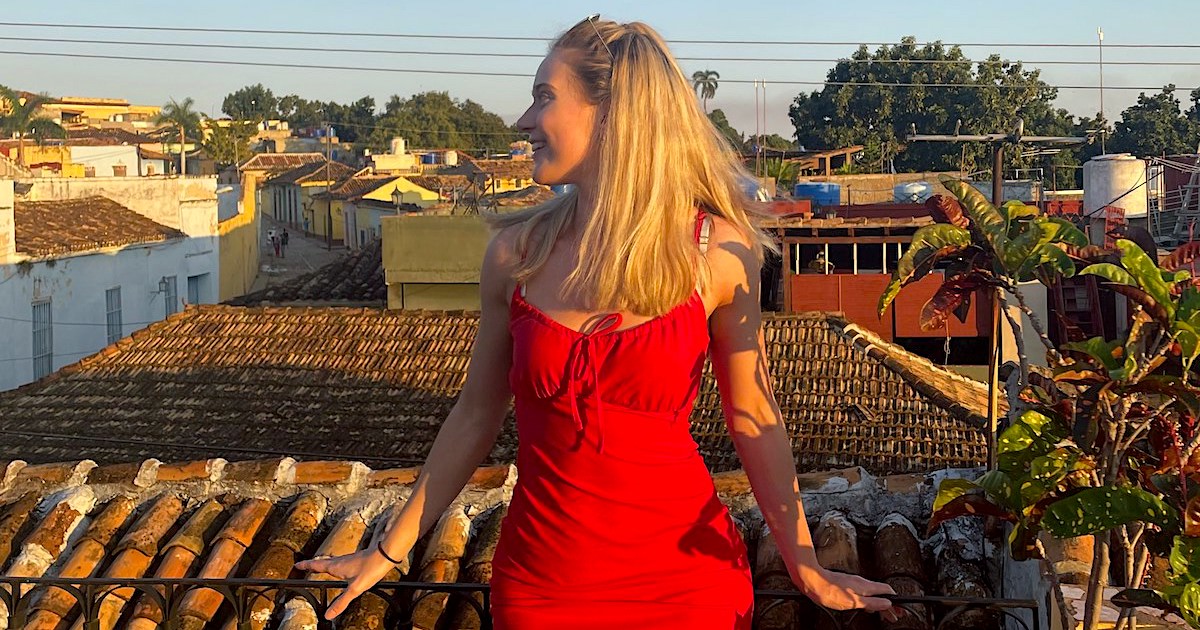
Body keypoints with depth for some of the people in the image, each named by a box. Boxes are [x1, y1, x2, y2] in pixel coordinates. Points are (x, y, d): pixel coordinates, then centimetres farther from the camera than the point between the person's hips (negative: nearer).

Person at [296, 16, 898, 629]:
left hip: (687, 578, -2)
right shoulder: (517, 251, -2)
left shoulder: (717, 251, -8)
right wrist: (389, 550, 8)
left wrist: (805, 564, 2)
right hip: (540, 579, 2)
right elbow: (477, 413, 6)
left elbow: (752, 416, 0)